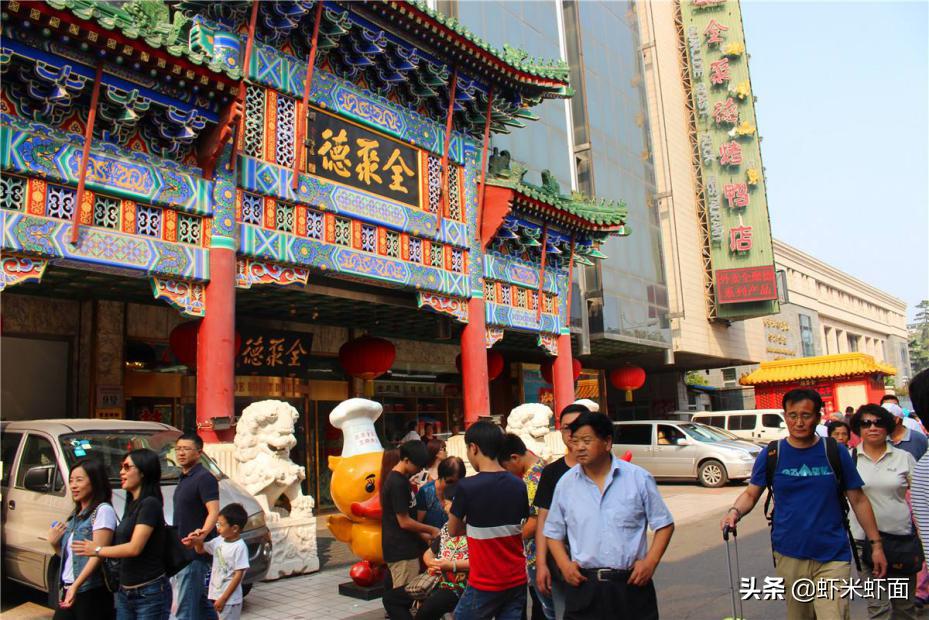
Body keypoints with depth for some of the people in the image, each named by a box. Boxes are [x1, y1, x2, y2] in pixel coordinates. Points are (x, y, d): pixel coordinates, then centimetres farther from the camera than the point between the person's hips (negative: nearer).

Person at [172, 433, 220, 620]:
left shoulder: (204, 478, -14)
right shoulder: (184, 478, 16)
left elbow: (214, 511, -26)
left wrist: (203, 533, -41)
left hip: (194, 554, -10)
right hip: (182, 553, 10)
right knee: (202, 604, 17)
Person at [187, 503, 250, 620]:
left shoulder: (240, 547, -18)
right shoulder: (219, 540, 4)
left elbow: (238, 575, -18)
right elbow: (201, 550, 19)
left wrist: (223, 598, -18)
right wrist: (196, 541, -5)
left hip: (230, 599, -7)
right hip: (215, 595, 8)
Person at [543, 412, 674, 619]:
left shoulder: (639, 478, -2)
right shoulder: (566, 483, 4)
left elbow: (664, 525, 5)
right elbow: (553, 532, 12)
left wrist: (650, 561, -7)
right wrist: (564, 564, -2)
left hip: (631, 584, -1)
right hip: (584, 586, 1)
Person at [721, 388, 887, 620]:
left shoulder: (835, 453, -2)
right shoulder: (771, 455, -1)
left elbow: (858, 500, 6)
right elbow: (751, 494, 4)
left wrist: (875, 544, 4)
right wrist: (735, 511, -16)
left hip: (832, 557, -1)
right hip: (789, 556, 1)